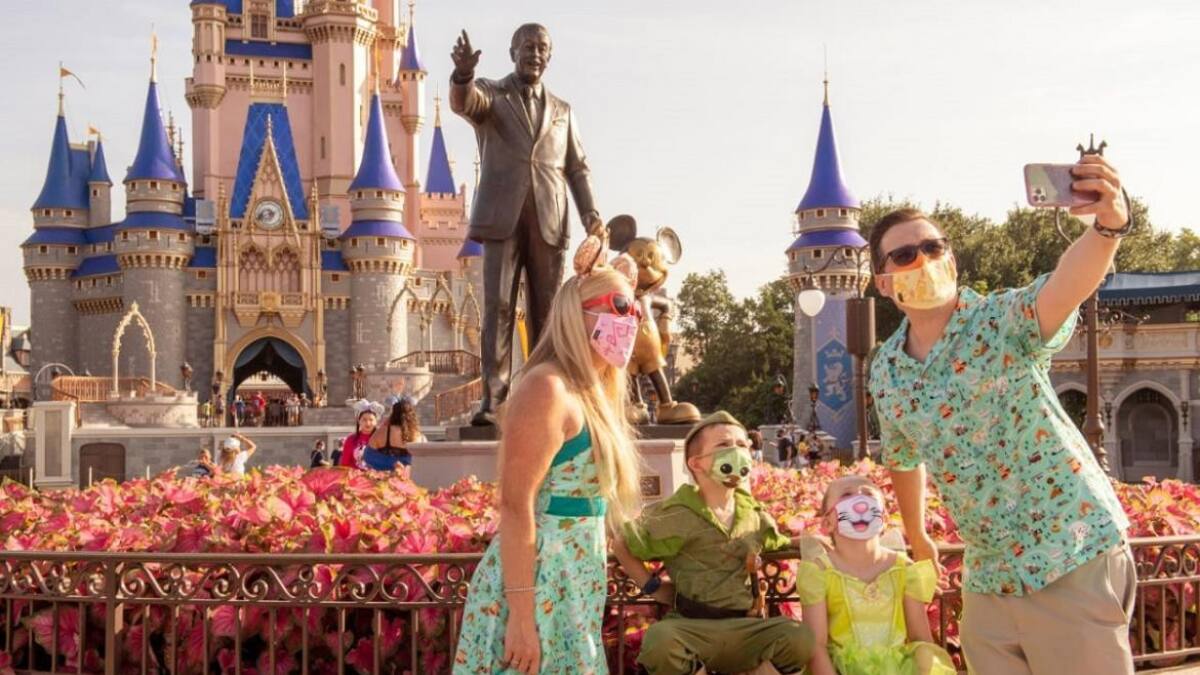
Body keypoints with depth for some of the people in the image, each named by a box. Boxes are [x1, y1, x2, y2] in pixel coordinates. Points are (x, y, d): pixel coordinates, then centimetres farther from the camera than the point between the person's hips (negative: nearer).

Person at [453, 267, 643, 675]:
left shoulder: (590, 395, 14)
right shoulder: (548, 388, -14)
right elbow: (515, 506, -21)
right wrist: (521, 615, -25)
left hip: (570, 592, 9)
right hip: (537, 589, -9)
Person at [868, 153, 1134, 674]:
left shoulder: (1002, 323, -13)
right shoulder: (885, 373, 4)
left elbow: (1063, 288, -36)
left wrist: (1107, 225, -55)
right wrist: (916, 537, 33)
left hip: (1073, 557, -5)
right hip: (986, 577, 6)